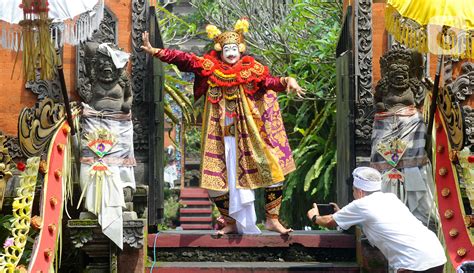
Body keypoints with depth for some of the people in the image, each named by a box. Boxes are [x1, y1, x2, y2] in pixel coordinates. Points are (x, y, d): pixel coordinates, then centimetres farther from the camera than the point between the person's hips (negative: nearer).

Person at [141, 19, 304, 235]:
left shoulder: (251, 69, -3)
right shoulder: (209, 67, -1)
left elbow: (270, 82, -14)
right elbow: (182, 59, -4)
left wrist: (287, 81, -34)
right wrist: (154, 51, -11)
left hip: (249, 135, -1)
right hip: (220, 138, 1)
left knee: (274, 169, -7)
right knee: (217, 180, 3)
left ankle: (272, 220, 7)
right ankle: (231, 222, 23)